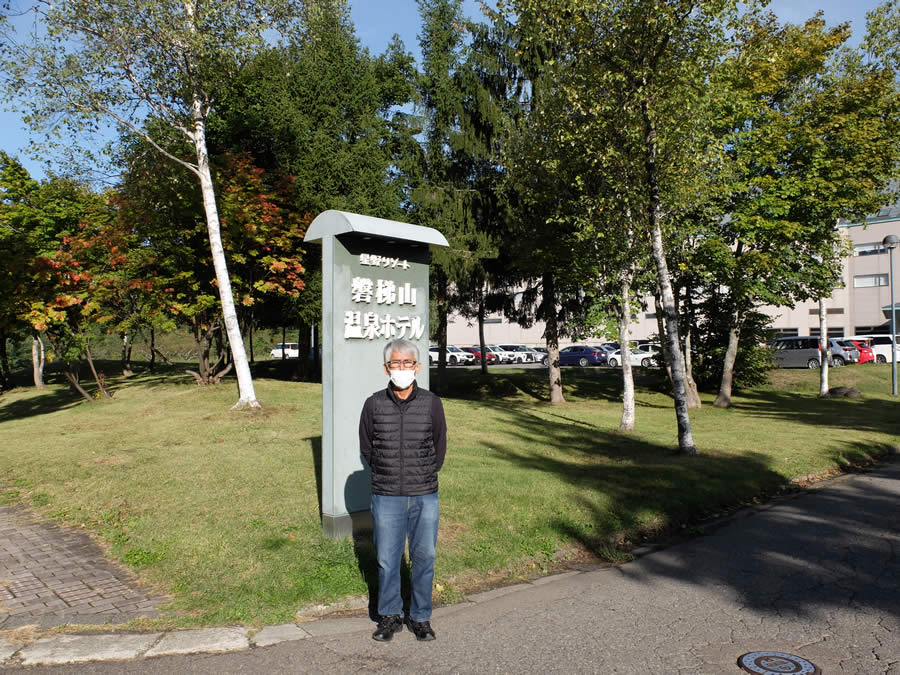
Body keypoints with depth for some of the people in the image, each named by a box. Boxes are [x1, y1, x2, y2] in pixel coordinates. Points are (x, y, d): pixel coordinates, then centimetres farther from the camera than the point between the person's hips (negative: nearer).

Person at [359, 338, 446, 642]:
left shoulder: (431, 403, -3)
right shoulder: (374, 404, -4)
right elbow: (366, 448, 9)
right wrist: (387, 475, 11)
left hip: (425, 497, 0)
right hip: (386, 497, 0)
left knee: (424, 558, 9)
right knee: (387, 560, 8)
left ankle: (420, 617, 26)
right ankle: (390, 616, 28)